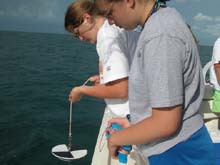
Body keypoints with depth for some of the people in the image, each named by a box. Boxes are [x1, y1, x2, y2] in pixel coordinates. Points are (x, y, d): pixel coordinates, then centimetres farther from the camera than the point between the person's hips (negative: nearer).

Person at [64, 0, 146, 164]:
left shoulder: (108, 37, -20)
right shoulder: (120, 28, 10)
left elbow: (120, 90, -25)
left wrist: (82, 90, -12)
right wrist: (105, 77, 12)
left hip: (126, 117, -10)